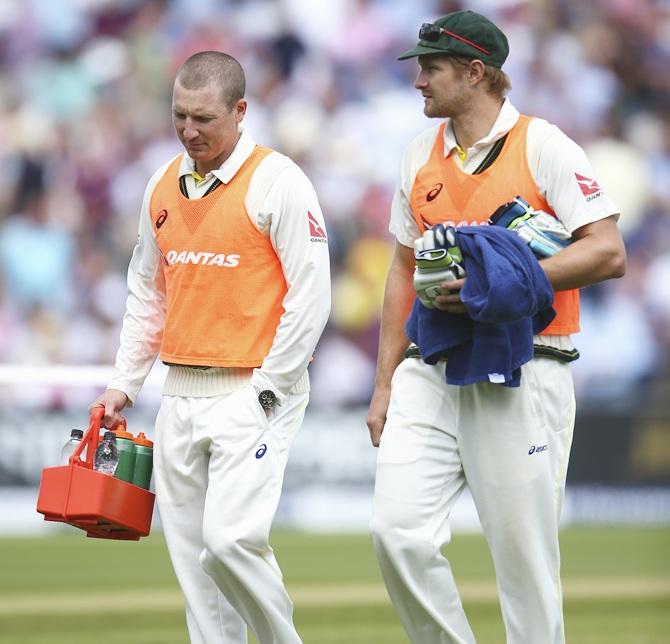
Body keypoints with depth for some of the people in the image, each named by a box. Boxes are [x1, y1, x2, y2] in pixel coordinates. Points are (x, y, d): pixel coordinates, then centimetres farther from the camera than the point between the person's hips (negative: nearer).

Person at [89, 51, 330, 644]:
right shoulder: (163, 186, 12)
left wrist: (266, 390, -13)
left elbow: (311, 295, -11)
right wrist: (123, 384, 15)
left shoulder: (277, 182, -8)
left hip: (253, 392, -7)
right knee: (190, 550, 4)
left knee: (231, 538, -17)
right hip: (180, 395, 7)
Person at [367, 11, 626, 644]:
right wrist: (384, 384, 16)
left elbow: (607, 254, -12)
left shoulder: (543, 145, -5)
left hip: (519, 376, -5)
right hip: (430, 373, 5)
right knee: (398, 531, -9)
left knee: (523, 550, -3)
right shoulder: (421, 155, 14)